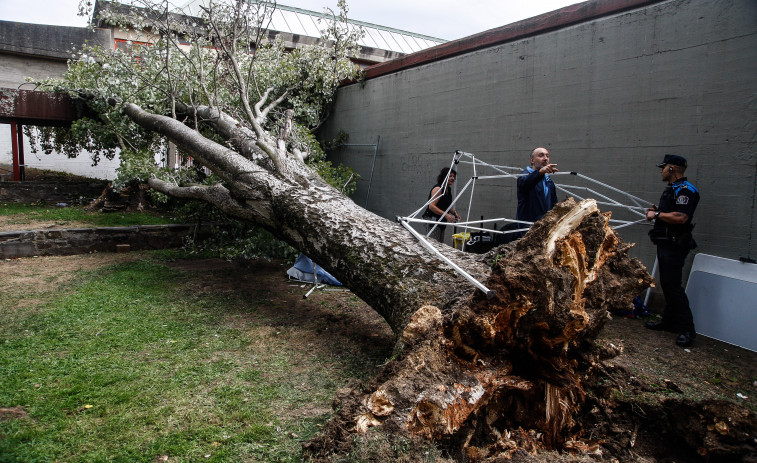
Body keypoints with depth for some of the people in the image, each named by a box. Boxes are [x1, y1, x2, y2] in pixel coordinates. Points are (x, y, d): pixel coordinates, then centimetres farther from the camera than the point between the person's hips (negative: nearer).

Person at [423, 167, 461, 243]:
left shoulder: (449, 189, 13)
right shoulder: (438, 189, -16)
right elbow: (431, 206, -24)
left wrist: (455, 213, 8)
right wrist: (446, 215, -29)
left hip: (441, 221, 10)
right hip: (432, 220, -10)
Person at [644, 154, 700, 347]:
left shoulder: (685, 190, -15)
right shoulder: (672, 189, 18)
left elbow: (680, 217, -29)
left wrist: (657, 214, -16)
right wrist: (656, 212, 10)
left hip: (674, 246, -11)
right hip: (666, 244, 11)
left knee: (673, 286, -10)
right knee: (666, 284, 15)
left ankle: (687, 329, -4)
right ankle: (669, 321, 25)